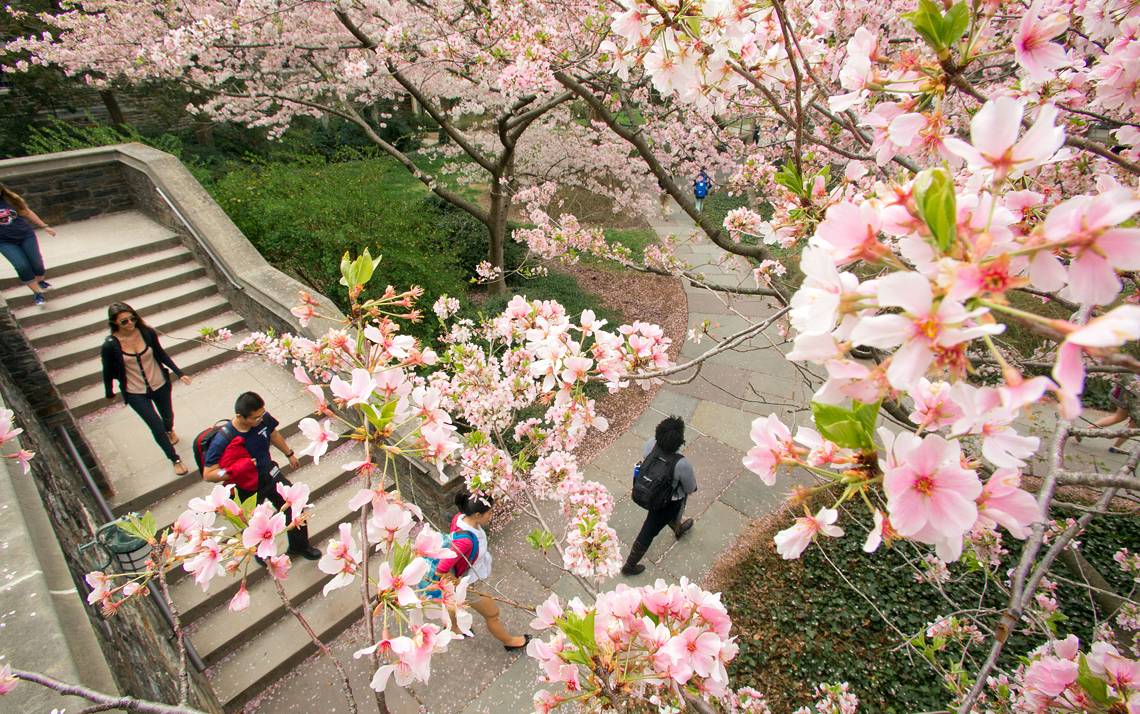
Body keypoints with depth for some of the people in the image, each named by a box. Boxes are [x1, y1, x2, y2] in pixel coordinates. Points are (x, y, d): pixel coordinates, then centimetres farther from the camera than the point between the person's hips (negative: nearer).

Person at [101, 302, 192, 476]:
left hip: (159, 385, 3)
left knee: (167, 415, 26)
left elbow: (161, 354, 0)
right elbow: (108, 371, -7)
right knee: (157, 427, 1)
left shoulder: (147, 332, -16)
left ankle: (170, 430, 62)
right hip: (135, 393, -3)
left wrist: (178, 373, -1)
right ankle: (175, 459, 21)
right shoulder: (110, 345, -22)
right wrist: (109, 393, 6)